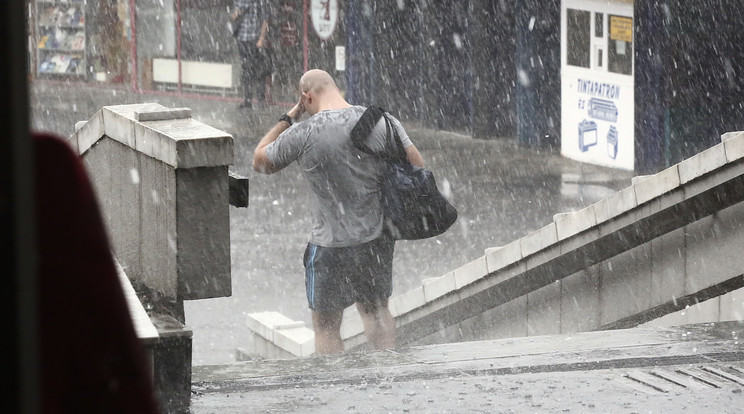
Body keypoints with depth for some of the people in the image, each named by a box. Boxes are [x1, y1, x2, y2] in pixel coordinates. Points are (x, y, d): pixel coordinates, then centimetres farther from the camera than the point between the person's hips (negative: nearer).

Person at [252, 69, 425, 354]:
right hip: (380, 239, 5)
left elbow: (260, 162, 3)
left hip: (331, 244, -4)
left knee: (326, 326, 9)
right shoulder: (383, 122, -5)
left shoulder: (302, 135, -14)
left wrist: (288, 117, 6)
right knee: (376, 310, 24)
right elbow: (417, 168, -2)